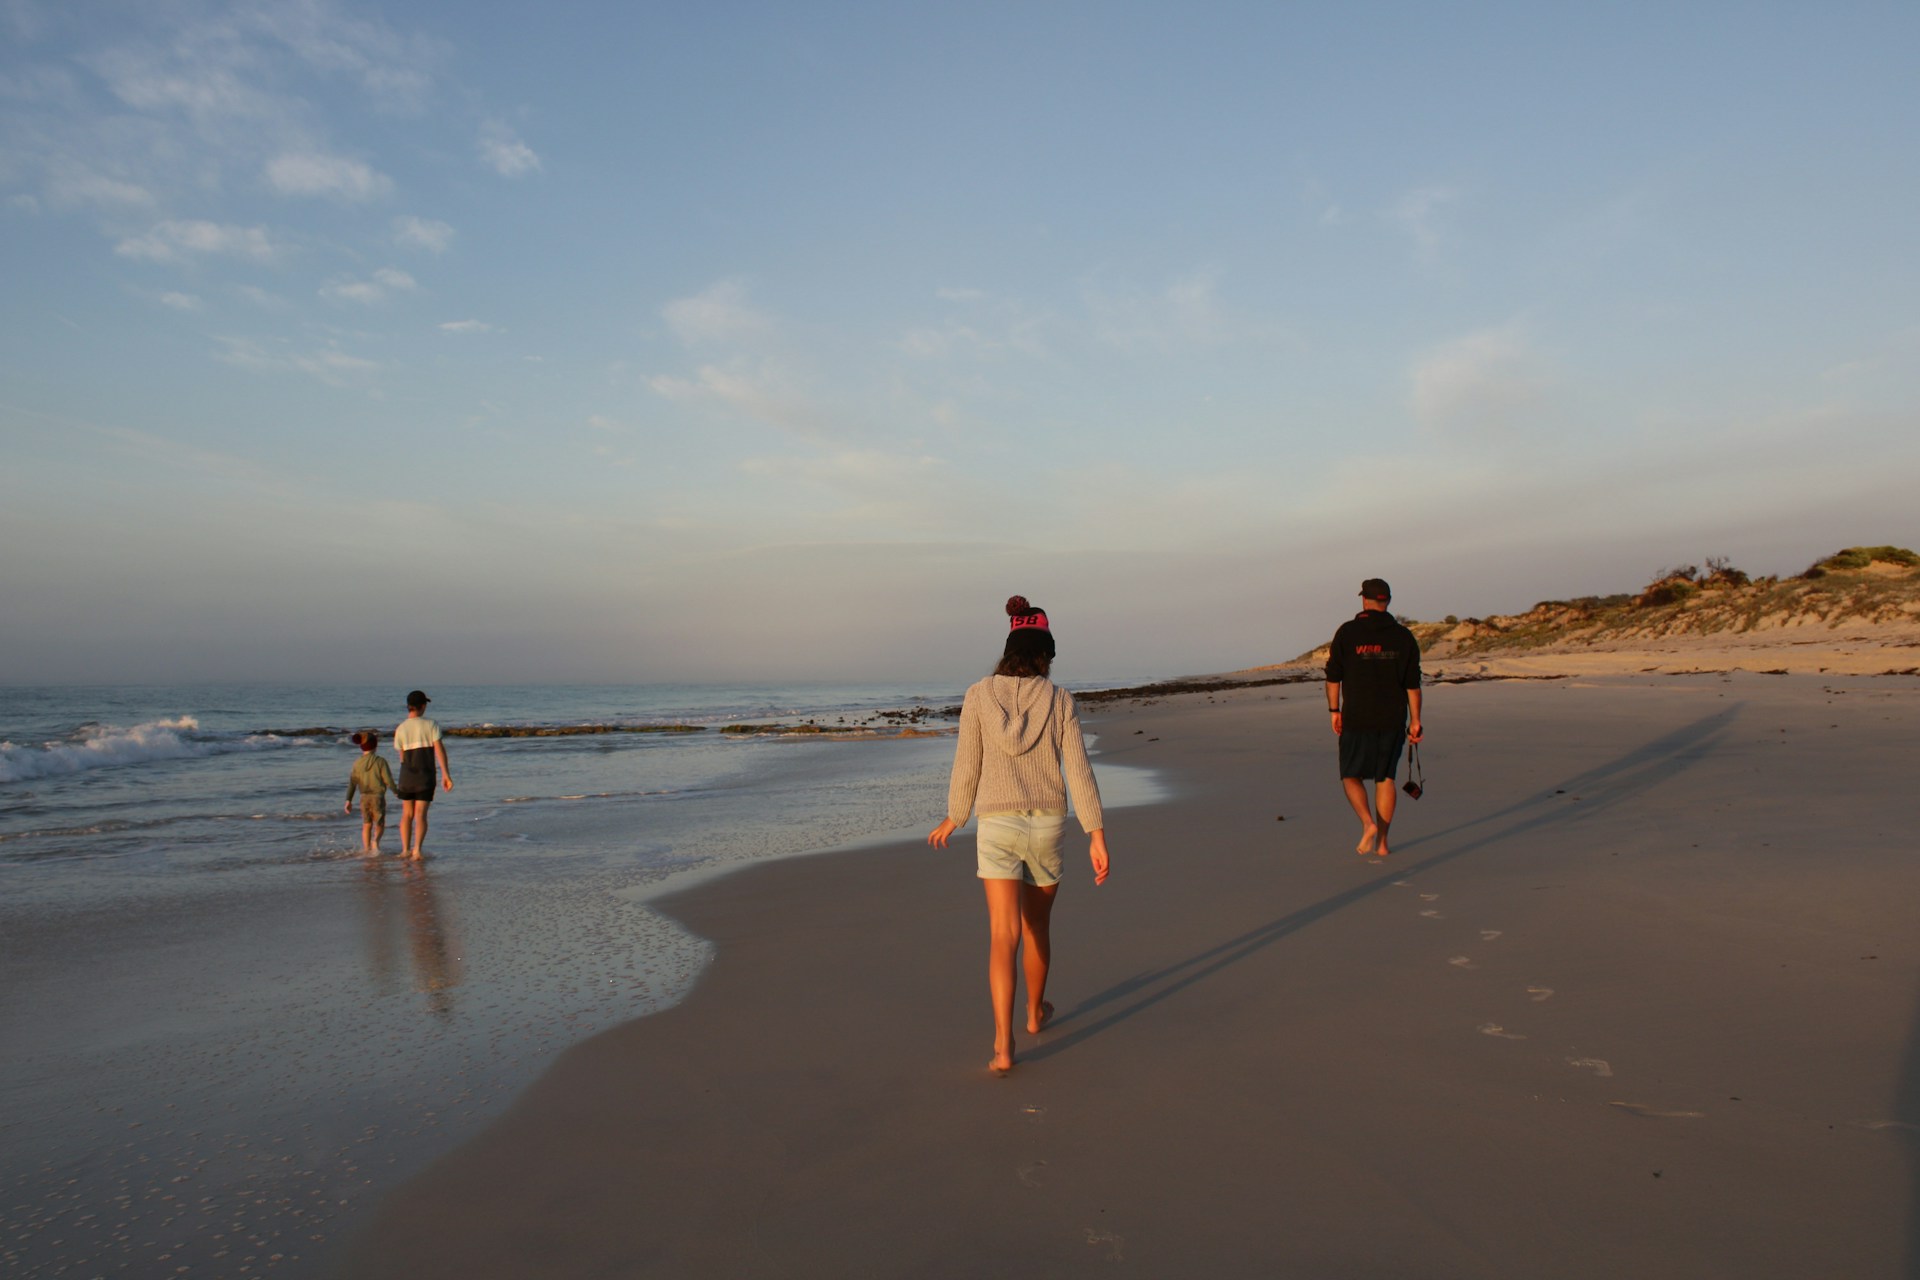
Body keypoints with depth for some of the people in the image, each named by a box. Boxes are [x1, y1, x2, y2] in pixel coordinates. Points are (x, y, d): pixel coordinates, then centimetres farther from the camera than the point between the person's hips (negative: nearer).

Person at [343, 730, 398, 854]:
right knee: (380, 824, 7)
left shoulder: (357, 763, 3)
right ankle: (375, 840, -20)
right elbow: (387, 779, -10)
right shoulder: (380, 761, -8)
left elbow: (352, 782, 3)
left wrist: (349, 800, 7)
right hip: (378, 796, -3)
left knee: (366, 825, 15)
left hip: (364, 797, 3)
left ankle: (366, 849, 12)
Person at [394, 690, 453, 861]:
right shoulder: (431, 725, -5)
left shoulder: (400, 729, 2)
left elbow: (402, 757, 7)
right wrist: (445, 774, -15)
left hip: (407, 776, 2)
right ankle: (417, 850, -13)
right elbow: (439, 749, -13)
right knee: (420, 815, -2)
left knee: (407, 814, 14)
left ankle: (405, 849, 11)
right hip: (426, 776, -2)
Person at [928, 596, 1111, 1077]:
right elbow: (1079, 770, -8)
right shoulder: (1059, 699, -4)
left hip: (998, 827, -1)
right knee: (1037, 925, 22)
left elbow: (967, 767, -1)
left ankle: (1003, 1045, -15)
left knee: (1003, 937, -3)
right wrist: (1097, 836, -6)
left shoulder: (978, 695, -5)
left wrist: (953, 819, 15)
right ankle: (1036, 1012, 41)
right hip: (1048, 826, 1)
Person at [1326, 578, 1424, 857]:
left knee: (1351, 775, 10)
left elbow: (1333, 676, -3)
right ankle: (1382, 842, 10)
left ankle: (1368, 823, -13)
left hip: (1356, 719, -2)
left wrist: (1334, 711, 5)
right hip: (1393, 720, 3)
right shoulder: (1403, 637, 3)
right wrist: (1415, 721, 8)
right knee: (1385, 778, 10)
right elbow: (1413, 685, 3)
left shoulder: (1347, 632, -3)